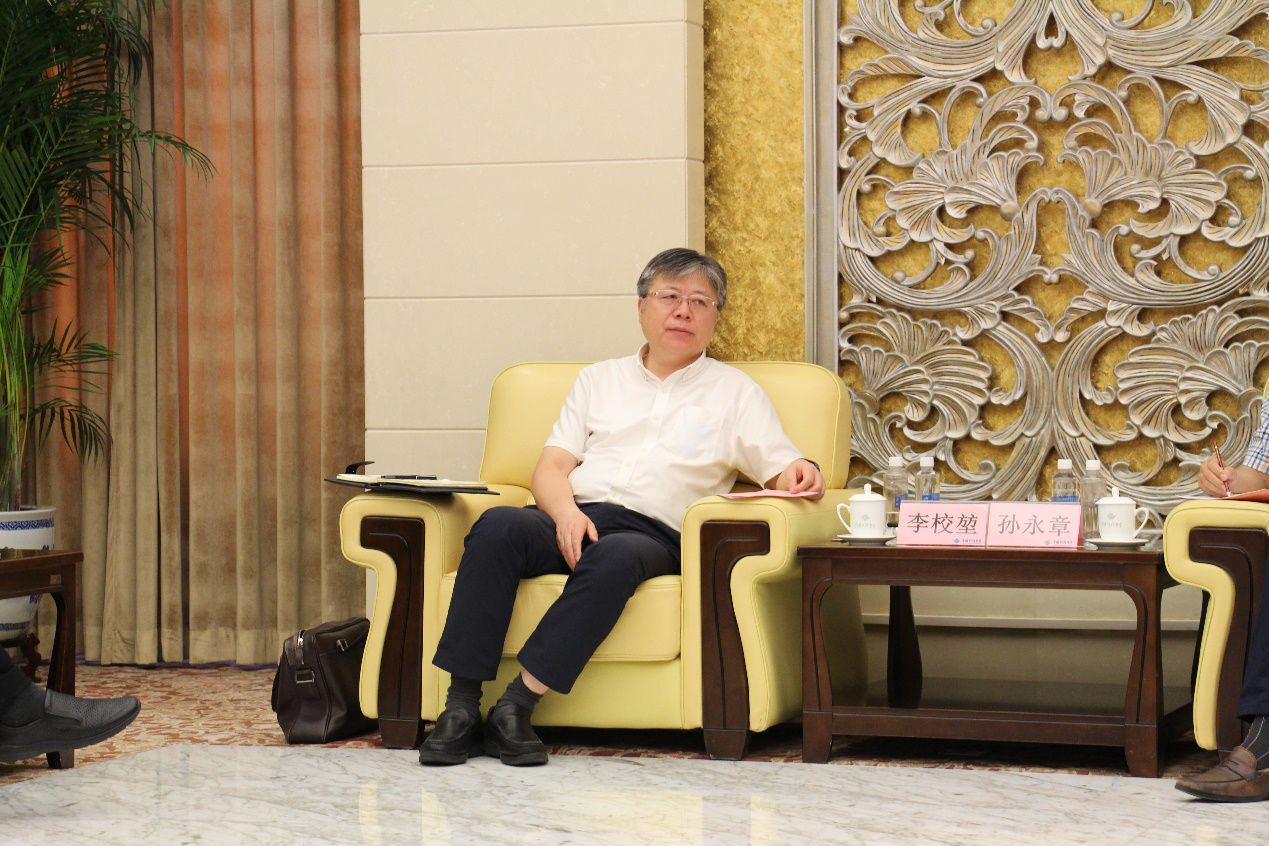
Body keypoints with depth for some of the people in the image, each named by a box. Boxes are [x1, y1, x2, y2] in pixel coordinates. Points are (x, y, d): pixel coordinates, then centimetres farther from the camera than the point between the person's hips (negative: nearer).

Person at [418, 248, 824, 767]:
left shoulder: (735, 392, 20)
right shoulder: (599, 379, 25)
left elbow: (782, 469, 9)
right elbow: (550, 467, 14)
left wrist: (801, 475, -16)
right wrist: (566, 512, -8)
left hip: (653, 534, -2)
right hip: (573, 520, 2)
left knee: (615, 557, -38)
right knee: (498, 525, -32)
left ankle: (517, 707, -38)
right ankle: (461, 708, -34)